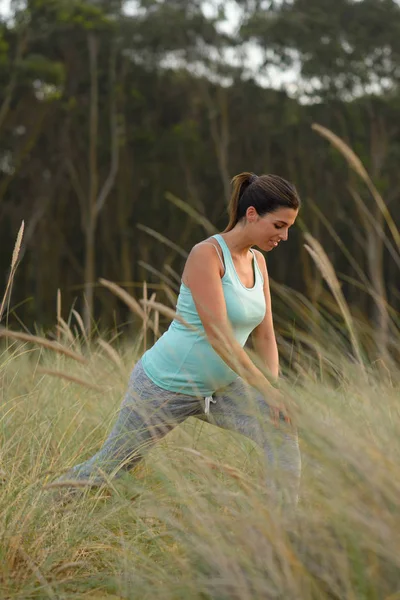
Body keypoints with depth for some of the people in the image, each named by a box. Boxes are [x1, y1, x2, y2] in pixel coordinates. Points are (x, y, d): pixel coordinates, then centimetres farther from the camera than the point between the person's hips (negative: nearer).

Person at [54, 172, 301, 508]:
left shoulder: (258, 262, 2)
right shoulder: (206, 255, -22)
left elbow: (265, 336, 4)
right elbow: (217, 335, -29)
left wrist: (274, 389, -12)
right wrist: (265, 389, -30)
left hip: (218, 388, 7)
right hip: (165, 385, -7)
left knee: (283, 430, -13)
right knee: (107, 467, 7)